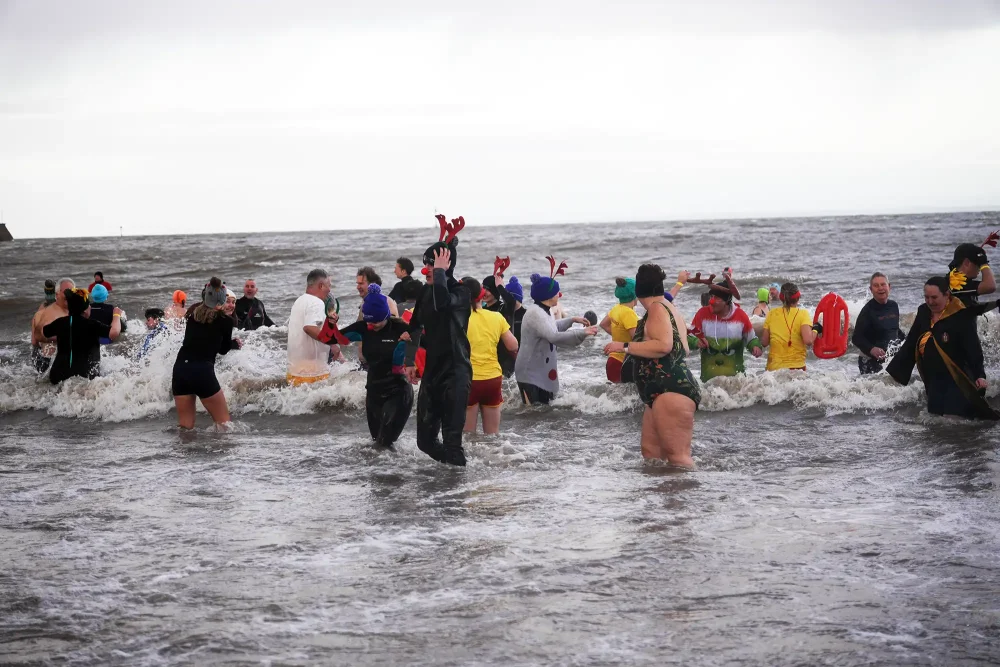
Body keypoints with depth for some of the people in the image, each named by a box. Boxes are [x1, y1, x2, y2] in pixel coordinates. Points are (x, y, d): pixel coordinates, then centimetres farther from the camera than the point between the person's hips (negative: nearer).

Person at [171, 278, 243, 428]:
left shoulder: (194, 313, 13)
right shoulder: (225, 320, 2)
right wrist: (235, 343, 37)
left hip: (180, 367, 5)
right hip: (203, 371, -5)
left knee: (185, 424, 13)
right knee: (223, 422, 5)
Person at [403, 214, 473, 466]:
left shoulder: (460, 293, -12)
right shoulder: (427, 292, 9)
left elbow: (443, 301, -37)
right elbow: (415, 327, 22)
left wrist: (440, 271, -24)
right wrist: (410, 362, 20)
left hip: (455, 372, -8)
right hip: (432, 370, 8)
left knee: (452, 441, -11)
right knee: (425, 440, 9)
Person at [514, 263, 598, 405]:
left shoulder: (544, 311, 12)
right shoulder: (535, 313, -22)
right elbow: (554, 336, -35)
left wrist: (572, 320, 32)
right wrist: (582, 333, -32)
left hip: (542, 370, 11)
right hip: (530, 372, -11)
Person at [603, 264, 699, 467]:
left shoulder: (657, 308, -11)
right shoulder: (670, 308, 17)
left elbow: (663, 345, -25)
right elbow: (683, 350, 28)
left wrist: (625, 347, -17)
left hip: (671, 392, -11)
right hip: (663, 393, 11)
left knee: (677, 455, -13)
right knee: (651, 452, 12)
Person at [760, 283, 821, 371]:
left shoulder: (772, 314, 4)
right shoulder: (802, 314, -4)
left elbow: (764, 342, 5)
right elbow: (808, 340, -16)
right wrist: (815, 330, 2)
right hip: (796, 367, -3)